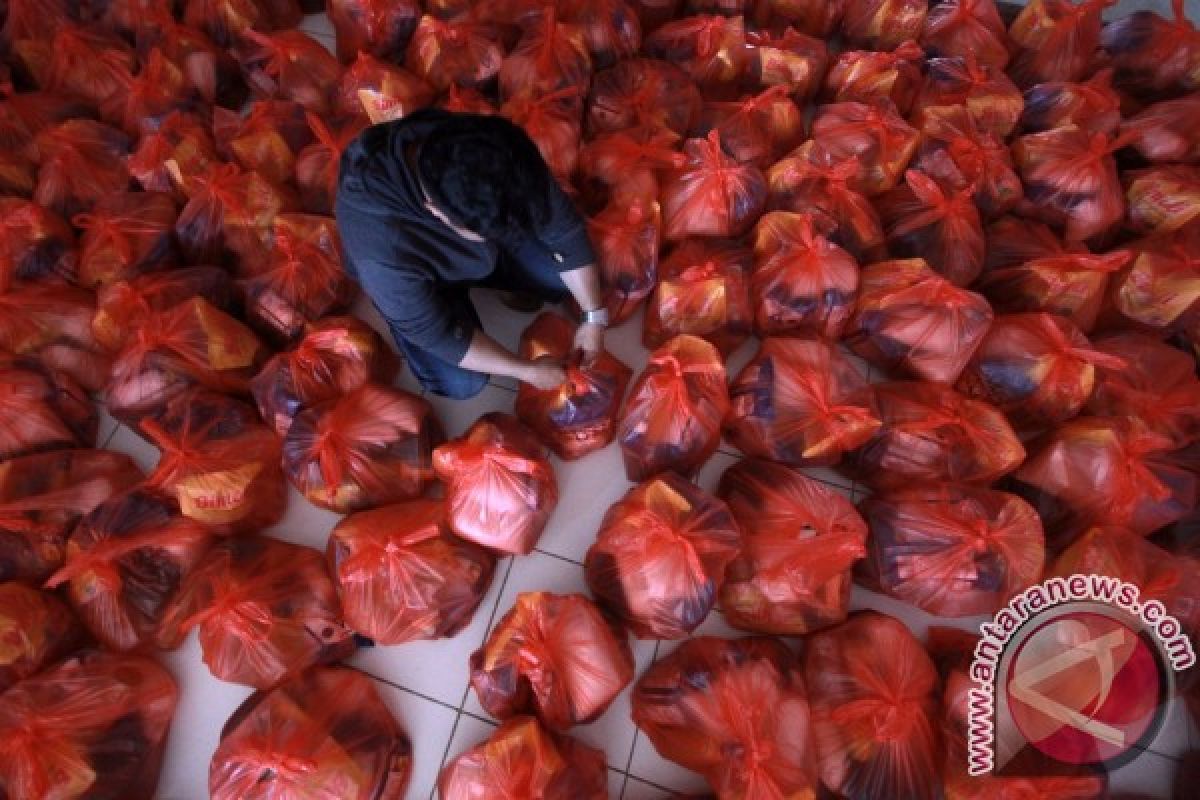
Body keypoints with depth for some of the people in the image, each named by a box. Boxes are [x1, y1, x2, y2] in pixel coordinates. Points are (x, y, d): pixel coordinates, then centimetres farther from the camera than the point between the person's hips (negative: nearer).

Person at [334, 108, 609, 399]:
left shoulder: (502, 155, -33)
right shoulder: (380, 241, -42)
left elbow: (564, 229, -20)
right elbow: (432, 330, -30)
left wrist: (594, 316, -18)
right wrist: (526, 371, -24)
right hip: (409, 276, -3)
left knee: (569, 278, -7)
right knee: (462, 383, -13)